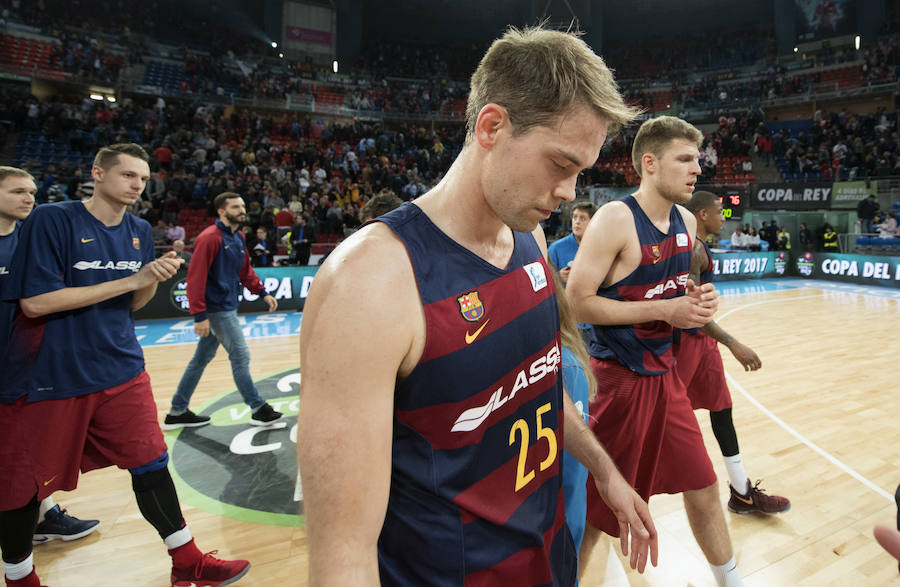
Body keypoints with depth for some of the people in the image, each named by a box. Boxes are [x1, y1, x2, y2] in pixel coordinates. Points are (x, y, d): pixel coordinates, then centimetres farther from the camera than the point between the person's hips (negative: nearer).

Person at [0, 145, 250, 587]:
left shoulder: (140, 231, 6)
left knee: (151, 463, 5)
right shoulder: (51, 220, -12)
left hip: (120, 371, 5)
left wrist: (154, 279, -11)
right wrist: (130, 280, -20)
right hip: (49, 379, -4)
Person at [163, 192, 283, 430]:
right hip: (217, 310, -9)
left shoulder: (239, 238, 11)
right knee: (240, 357, -2)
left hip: (227, 308, 9)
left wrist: (262, 293, 9)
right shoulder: (209, 238, -16)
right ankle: (258, 410, 11)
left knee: (202, 359, 15)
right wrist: (199, 315, -23)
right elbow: (195, 278, -20)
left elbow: (246, 271, 20)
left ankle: (177, 412, 26)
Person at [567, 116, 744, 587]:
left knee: (702, 487, 20)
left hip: (665, 373, 8)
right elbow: (577, 301, -21)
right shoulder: (615, 219, -18)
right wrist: (666, 309, -22)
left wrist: (698, 299, -2)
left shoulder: (686, 221, 7)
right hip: (619, 379, -7)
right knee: (595, 509, 6)